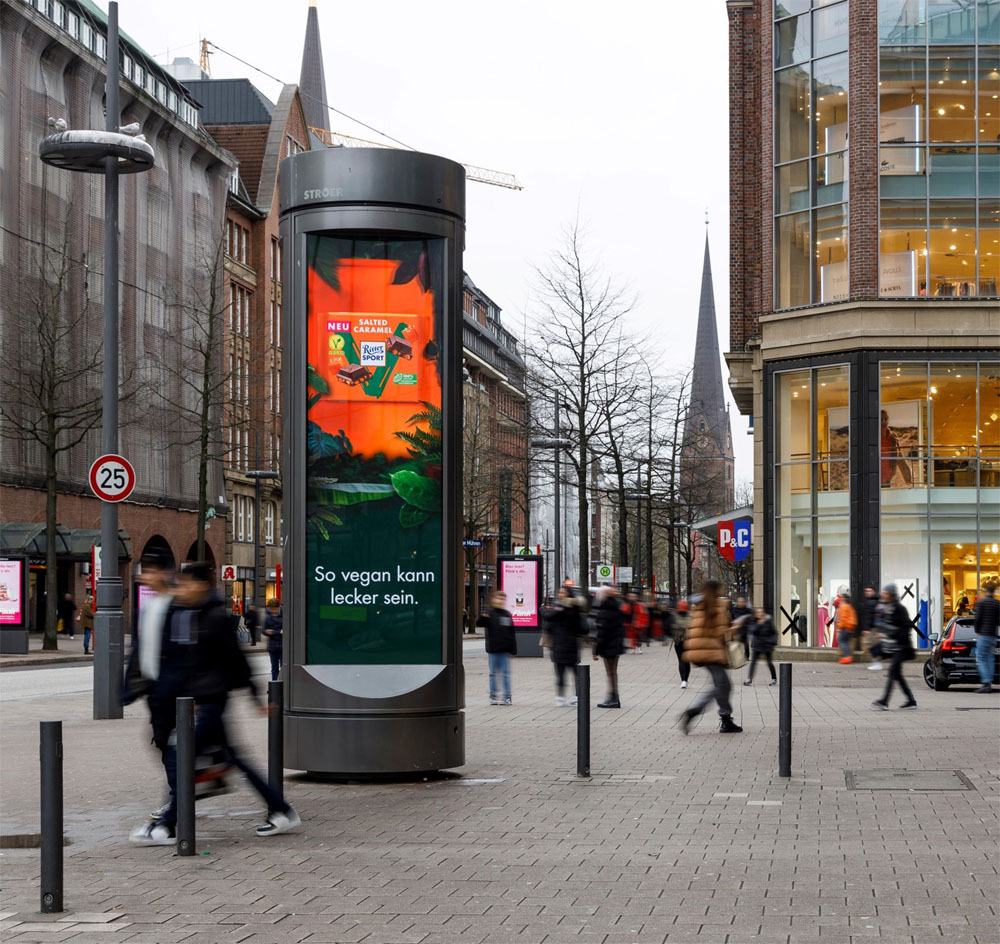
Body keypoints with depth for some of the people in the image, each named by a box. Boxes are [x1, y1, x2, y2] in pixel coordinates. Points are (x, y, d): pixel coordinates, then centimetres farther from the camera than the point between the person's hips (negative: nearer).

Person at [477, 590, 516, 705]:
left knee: (506, 674, 3)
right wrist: (483, 618, -36)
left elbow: (512, 633, 9)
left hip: (505, 649, 2)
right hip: (493, 649, -2)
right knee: (493, 673, 7)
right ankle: (493, 696, 15)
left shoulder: (507, 614, 7)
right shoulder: (490, 613, -3)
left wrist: (513, 649, 7)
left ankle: (507, 696, 7)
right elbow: (479, 623, -14)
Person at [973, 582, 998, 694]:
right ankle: (989, 683, 11)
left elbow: (977, 618, -11)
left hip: (983, 634, -6)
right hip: (993, 634, 6)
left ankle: (986, 683, -16)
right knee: (990, 659, 12)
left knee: (981, 659, -5)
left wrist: (977, 630, 2)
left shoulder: (981, 602, -8)